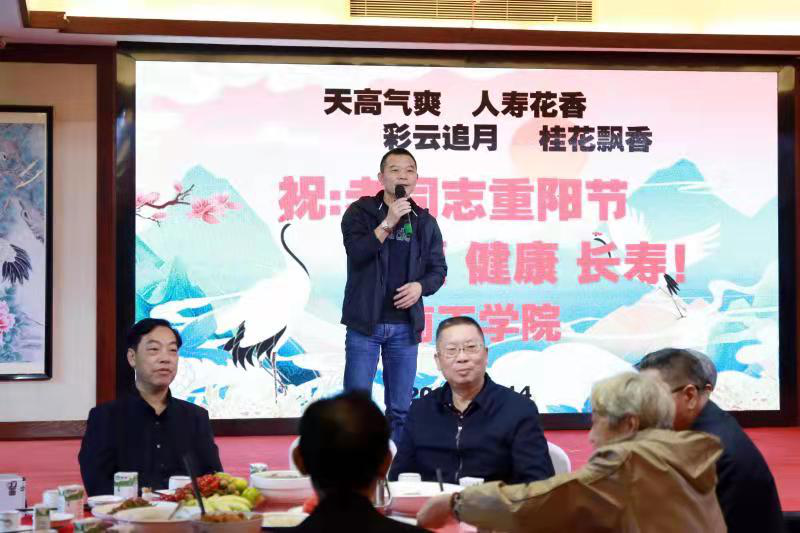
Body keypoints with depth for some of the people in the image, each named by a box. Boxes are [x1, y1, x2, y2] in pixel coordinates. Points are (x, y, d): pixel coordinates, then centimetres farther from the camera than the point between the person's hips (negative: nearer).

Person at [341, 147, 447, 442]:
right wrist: (388, 222, -22)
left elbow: (438, 269, 12)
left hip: (405, 326, 3)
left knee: (400, 409, 8)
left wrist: (420, 286, -8)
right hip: (365, 323, -3)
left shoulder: (425, 222, 9)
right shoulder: (360, 211, 0)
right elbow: (356, 253, -15)